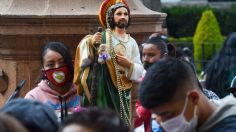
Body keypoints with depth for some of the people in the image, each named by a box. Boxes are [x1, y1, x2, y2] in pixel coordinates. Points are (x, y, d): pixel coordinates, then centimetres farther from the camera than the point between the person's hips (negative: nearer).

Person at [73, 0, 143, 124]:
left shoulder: (131, 42, 9)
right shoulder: (101, 37, -2)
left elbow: (139, 71, 8)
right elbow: (83, 62, -7)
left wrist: (129, 64, -11)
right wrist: (90, 44, -22)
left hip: (121, 93, 3)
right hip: (102, 91, -3)